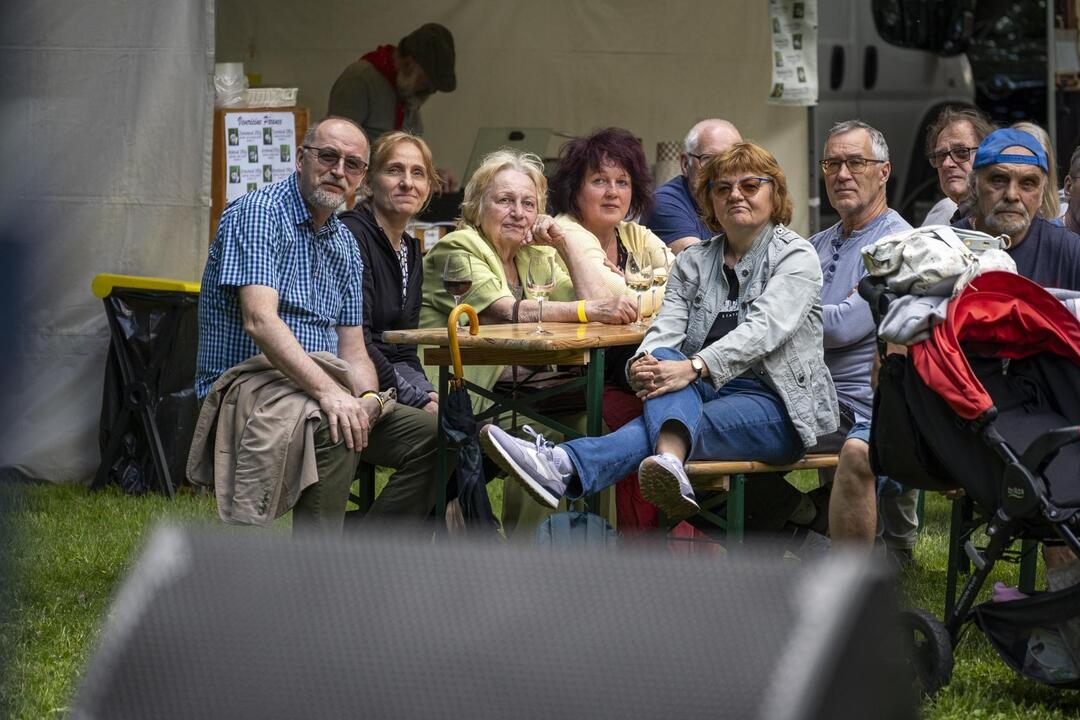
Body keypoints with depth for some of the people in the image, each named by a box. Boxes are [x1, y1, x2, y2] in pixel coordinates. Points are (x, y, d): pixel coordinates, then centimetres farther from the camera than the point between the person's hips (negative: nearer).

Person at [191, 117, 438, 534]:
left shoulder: (345, 244, 17)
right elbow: (259, 320, -22)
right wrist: (328, 391, -32)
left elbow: (353, 350, 15)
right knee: (334, 430, -36)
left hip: (325, 392, 8)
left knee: (430, 434, -9)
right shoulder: (258, 212, -8)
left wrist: (368, 398, -10)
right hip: (248, 385, -8)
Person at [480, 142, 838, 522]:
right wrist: (644, 363, -24)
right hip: (706, 394, 5)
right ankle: (670, 464, -63)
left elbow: (764, 327, -17)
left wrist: (694, 368, -33)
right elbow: (666, 326, 2)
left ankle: (568, 467, -61)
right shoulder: (692, 261, 18)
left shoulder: (796, 256, 1)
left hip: (777, 405, -5)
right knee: (664, 358, -31)